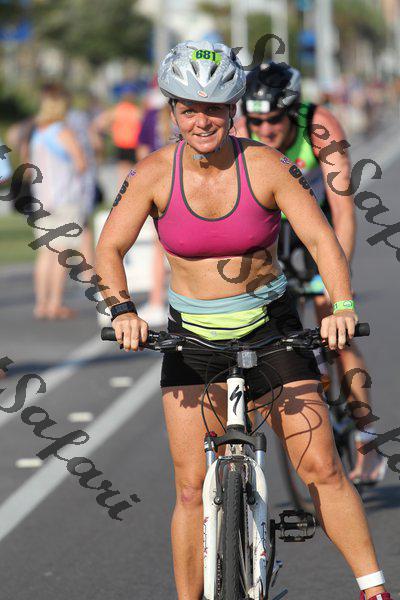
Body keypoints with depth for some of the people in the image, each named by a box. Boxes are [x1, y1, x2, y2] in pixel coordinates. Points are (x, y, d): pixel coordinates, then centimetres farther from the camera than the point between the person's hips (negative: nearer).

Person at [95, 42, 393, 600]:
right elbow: (109, 249, -10)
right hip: (192, 339, 1)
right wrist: (123, 308, -29)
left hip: (269, 326, -1)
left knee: (322, 468, -8)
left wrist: (342, 305, -31)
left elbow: (321, 238, -14)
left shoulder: (266, 166, -11)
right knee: (193, 489, -5)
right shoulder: (155, 173, -8)